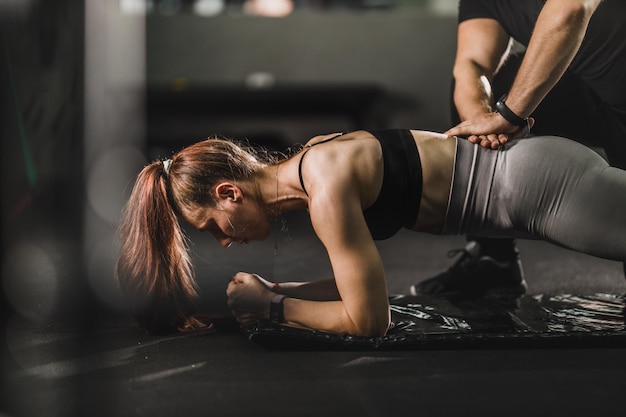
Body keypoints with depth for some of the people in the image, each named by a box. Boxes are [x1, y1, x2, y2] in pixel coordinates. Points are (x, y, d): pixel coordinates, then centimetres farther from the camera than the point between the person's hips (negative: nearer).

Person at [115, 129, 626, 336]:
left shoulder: (326, 190, -24)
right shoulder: (306, 170, 5)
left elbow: (368, 321, -19)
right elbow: (361, 285, 14)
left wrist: (273, 306, -8)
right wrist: (273, 289, 2)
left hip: (538, 185, -8)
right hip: (523, 165, 8)